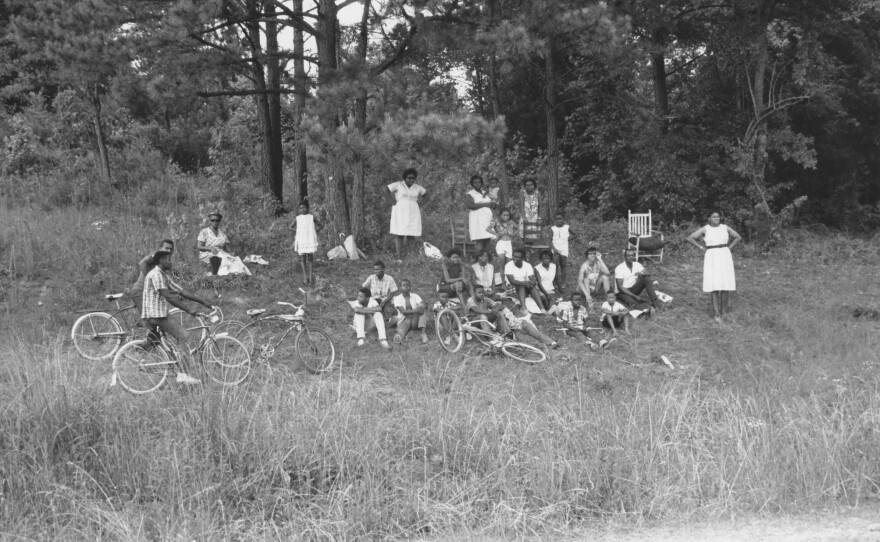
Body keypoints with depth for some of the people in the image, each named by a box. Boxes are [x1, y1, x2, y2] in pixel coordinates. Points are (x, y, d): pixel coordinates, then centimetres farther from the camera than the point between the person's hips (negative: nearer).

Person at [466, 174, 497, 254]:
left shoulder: (485, 193, 23)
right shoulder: (470, 194, 4)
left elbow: (493, 204, 24)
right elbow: (469, 205, -14)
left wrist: (493, 204, -2)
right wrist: (484, 204, -13)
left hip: (488, 220, 6)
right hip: (477, 220, -6)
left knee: (486, 242, -5)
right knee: (480, 242, -17)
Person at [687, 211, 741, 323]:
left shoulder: (725, 228, 5)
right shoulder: (704, 229, -1)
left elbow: (738, 237, 16)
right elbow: (690, 238, 0)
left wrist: (728, 248, 7)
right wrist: (702, 248, -2)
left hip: (724, 257, 2)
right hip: (711, 258, -2)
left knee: (726, 284, -1)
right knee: (715, 285, -9)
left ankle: (723, 310, 16)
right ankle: (717, 314, -7)